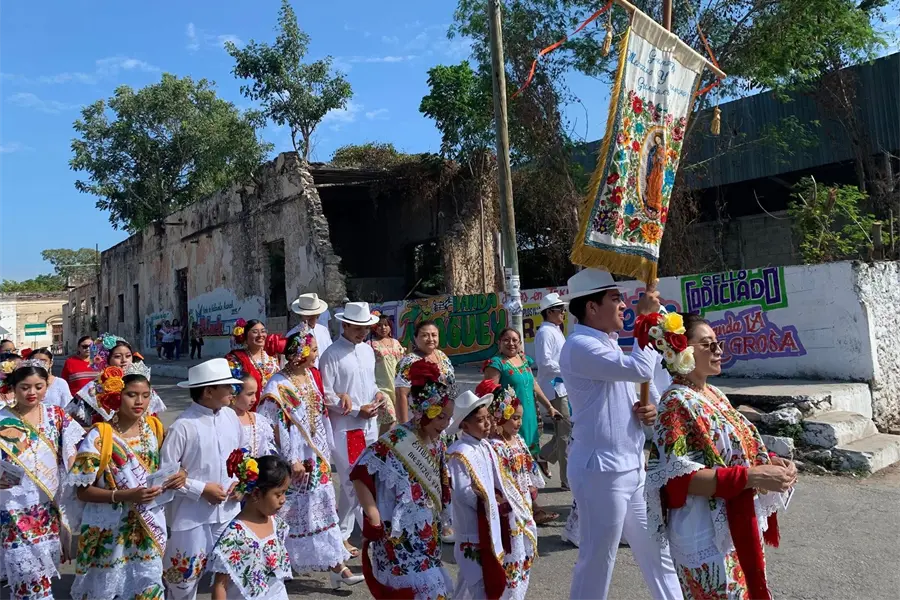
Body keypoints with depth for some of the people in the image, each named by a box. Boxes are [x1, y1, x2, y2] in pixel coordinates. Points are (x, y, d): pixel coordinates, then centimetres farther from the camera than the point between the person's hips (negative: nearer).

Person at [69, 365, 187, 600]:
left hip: (149, 529, 4)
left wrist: (179, 475, -8)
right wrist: (124, 496, -25)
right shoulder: (99, 436, -14)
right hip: (110, 533, -3)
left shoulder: (154, 427, 1)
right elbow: (82, 491, -12)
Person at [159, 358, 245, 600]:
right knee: (185, 576, 11)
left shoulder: (230, 416, 1)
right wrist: (201, 489, -16)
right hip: (193, 515, -5)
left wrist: (240, 481, -2)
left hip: (229, 511, 5)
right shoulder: (183, 426, -17)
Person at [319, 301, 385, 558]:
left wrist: (378, 394, -1)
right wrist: (358, 410, -14)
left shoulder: (367, 350, 10)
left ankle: (341, 535, 29)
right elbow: (326, 395, -13)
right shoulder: (332, 354, -12)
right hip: (345, 428, -7)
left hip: (369, 425, 7)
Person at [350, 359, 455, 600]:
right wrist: (375, 521, -18)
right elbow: (359, 475, -21)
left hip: (427, 538, 8)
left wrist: (440, 524, 12)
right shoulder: (395, 442, -21)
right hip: (398, 538, -8)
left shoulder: (437, 444, 3)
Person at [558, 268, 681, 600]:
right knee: (597, 561, 5)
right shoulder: (580, 346, -18)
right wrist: (646, 317, -16)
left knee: (656, 551, 20)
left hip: (633, 468, 9)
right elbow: (640, 369, -29)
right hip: (602, 471, -9)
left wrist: (648, 411, 0)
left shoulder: (609, 344, 13)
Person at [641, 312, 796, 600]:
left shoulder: (715, 394, 7)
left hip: (738, 527, 9)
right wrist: (752, 476, -28)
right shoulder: (677, 403, -19)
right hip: (707, 537, -9)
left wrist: (769, 461, -4)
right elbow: (679, 477, -25)